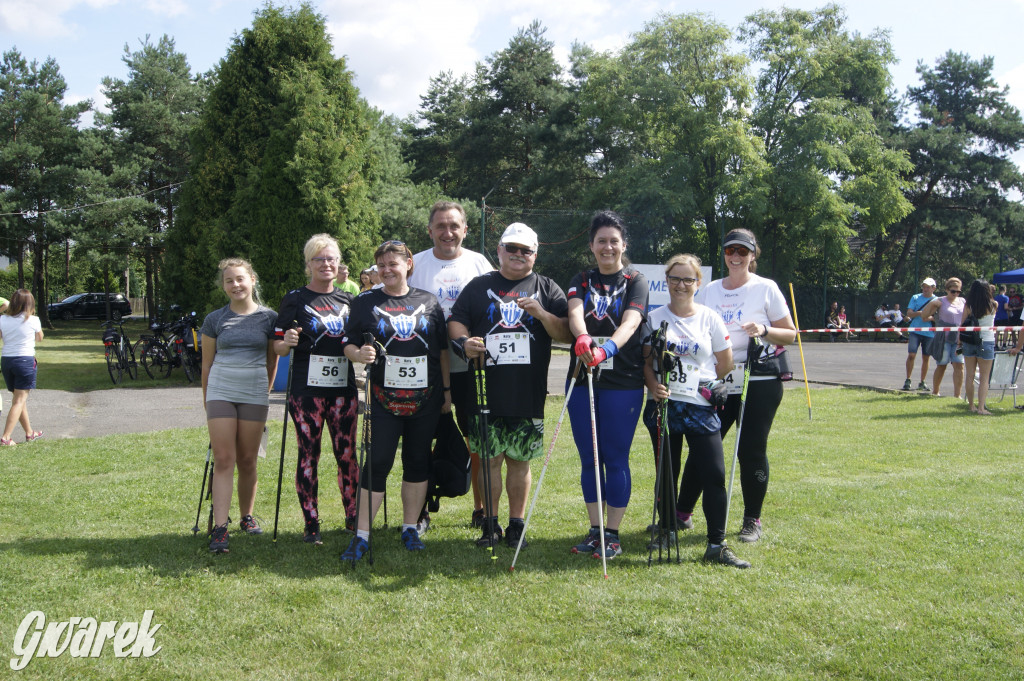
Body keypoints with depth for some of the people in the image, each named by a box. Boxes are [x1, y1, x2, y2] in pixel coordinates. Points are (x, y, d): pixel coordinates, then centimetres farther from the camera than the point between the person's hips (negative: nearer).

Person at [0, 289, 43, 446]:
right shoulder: (33, 320, -6)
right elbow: (39, 339, 10)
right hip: (25, 361, -4)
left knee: (19, 399, 17)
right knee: (20, 400, -2)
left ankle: (29, 433, 29)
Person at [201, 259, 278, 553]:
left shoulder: (269, 318, 3)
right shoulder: (214, 320, 4)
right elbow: (207, 364, 10)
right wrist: (207, 402, 12)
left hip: (254, 394, 0)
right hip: (221, 392, 0)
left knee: (247, 461, 7)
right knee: (224, 460, -7)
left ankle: (247, 516, 25)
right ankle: (220, 528, -8)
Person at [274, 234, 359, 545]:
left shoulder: (348, 299, 13)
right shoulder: (295, 299, 1)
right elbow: (278, 346, -2)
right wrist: (287, 342, -22)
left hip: (344, 388, 3)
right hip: (307, 388, -3)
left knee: (347, 454, 6)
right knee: (308, 455, 0)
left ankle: (353, 517, 19)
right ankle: (311, 524, 9)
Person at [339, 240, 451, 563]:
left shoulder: (428, 302, 8)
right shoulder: (365, 302, 4)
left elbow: (443, 350, 11)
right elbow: (348, 345, 2)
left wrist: (447, 389, 9)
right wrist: (359, 353, -20)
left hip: (425, 399, 2)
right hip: (383, 399, -2)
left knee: (417, 462, 8)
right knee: (376, 464, -5)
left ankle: (410, 528, 22)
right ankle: (361, 536, 2)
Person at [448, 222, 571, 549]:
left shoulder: (547, 289, 11)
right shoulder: (479, 286, 14)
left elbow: (567, 334, 3)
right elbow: (455, 322, 10)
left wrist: (541, 314, -13)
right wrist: (465, 342, -11)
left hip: (528, 396, 0)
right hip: (486, 391, 0)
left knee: (519, 460, 6)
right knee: (489, 458, 2)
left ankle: (516, 524, 17)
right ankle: (490, 523, 14)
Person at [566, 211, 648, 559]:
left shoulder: (635, 281, 0)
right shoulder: (581, 281, 9)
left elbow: (630, 323, -18)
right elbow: (574, 312, -13)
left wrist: (606, 349, -38)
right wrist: (582, 337, -36)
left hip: (622, 382, -3)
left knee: (615, 459, 1)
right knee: (588, 459, 9)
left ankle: (612, 534, 12)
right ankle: (594, 530, 20)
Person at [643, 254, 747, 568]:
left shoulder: (710, 318, 4)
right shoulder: (655, 318, 5)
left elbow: (725, 363, 10)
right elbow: (646, 362, 3)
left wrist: (703, 384, 8)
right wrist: (654, 385, -14)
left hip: (701, 407, 0)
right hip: (663, 406, 1)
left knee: (714, 474, -6)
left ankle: (717, 545, 2)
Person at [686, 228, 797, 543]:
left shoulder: (766, 288, 1)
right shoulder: (709, 290, 11)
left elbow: (790, 334, 1)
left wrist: (764, 330, -17)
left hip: (759, 382, -3)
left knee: (752, 450, 1)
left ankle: (752, 521, 15)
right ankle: (682, 513, 15)